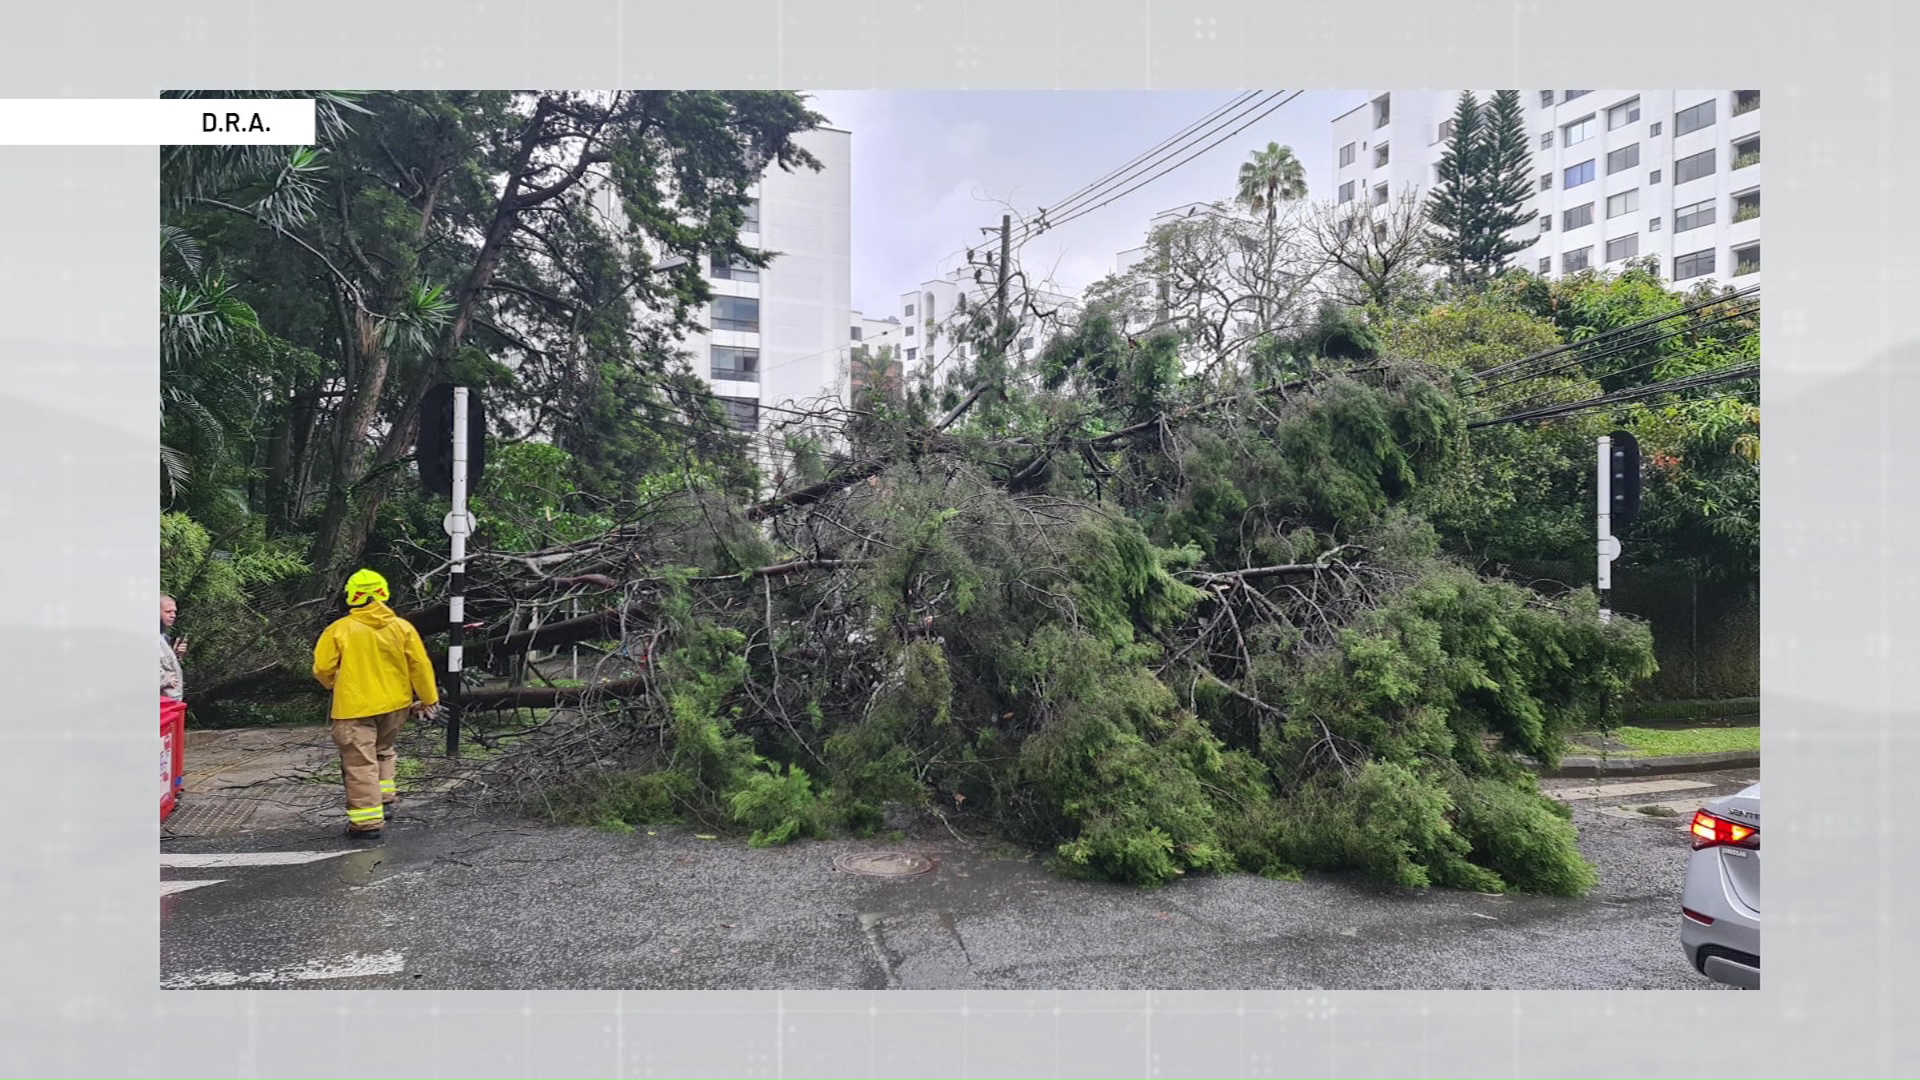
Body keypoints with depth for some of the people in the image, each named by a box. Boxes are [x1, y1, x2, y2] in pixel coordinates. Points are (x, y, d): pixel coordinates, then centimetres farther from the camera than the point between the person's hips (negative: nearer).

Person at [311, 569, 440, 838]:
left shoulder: (339, 630, -10)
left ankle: (367, 820, 2)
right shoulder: (402, 627, -3)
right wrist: (429, 699, 7)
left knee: (361, 763, 2)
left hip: (354, 707, -4)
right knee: (383, 752, 26)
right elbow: (420, 666, -2)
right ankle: (384, 798, 24)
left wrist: (333, 684, 18)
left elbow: (322, 669, -4)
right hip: (395, 705, 4)